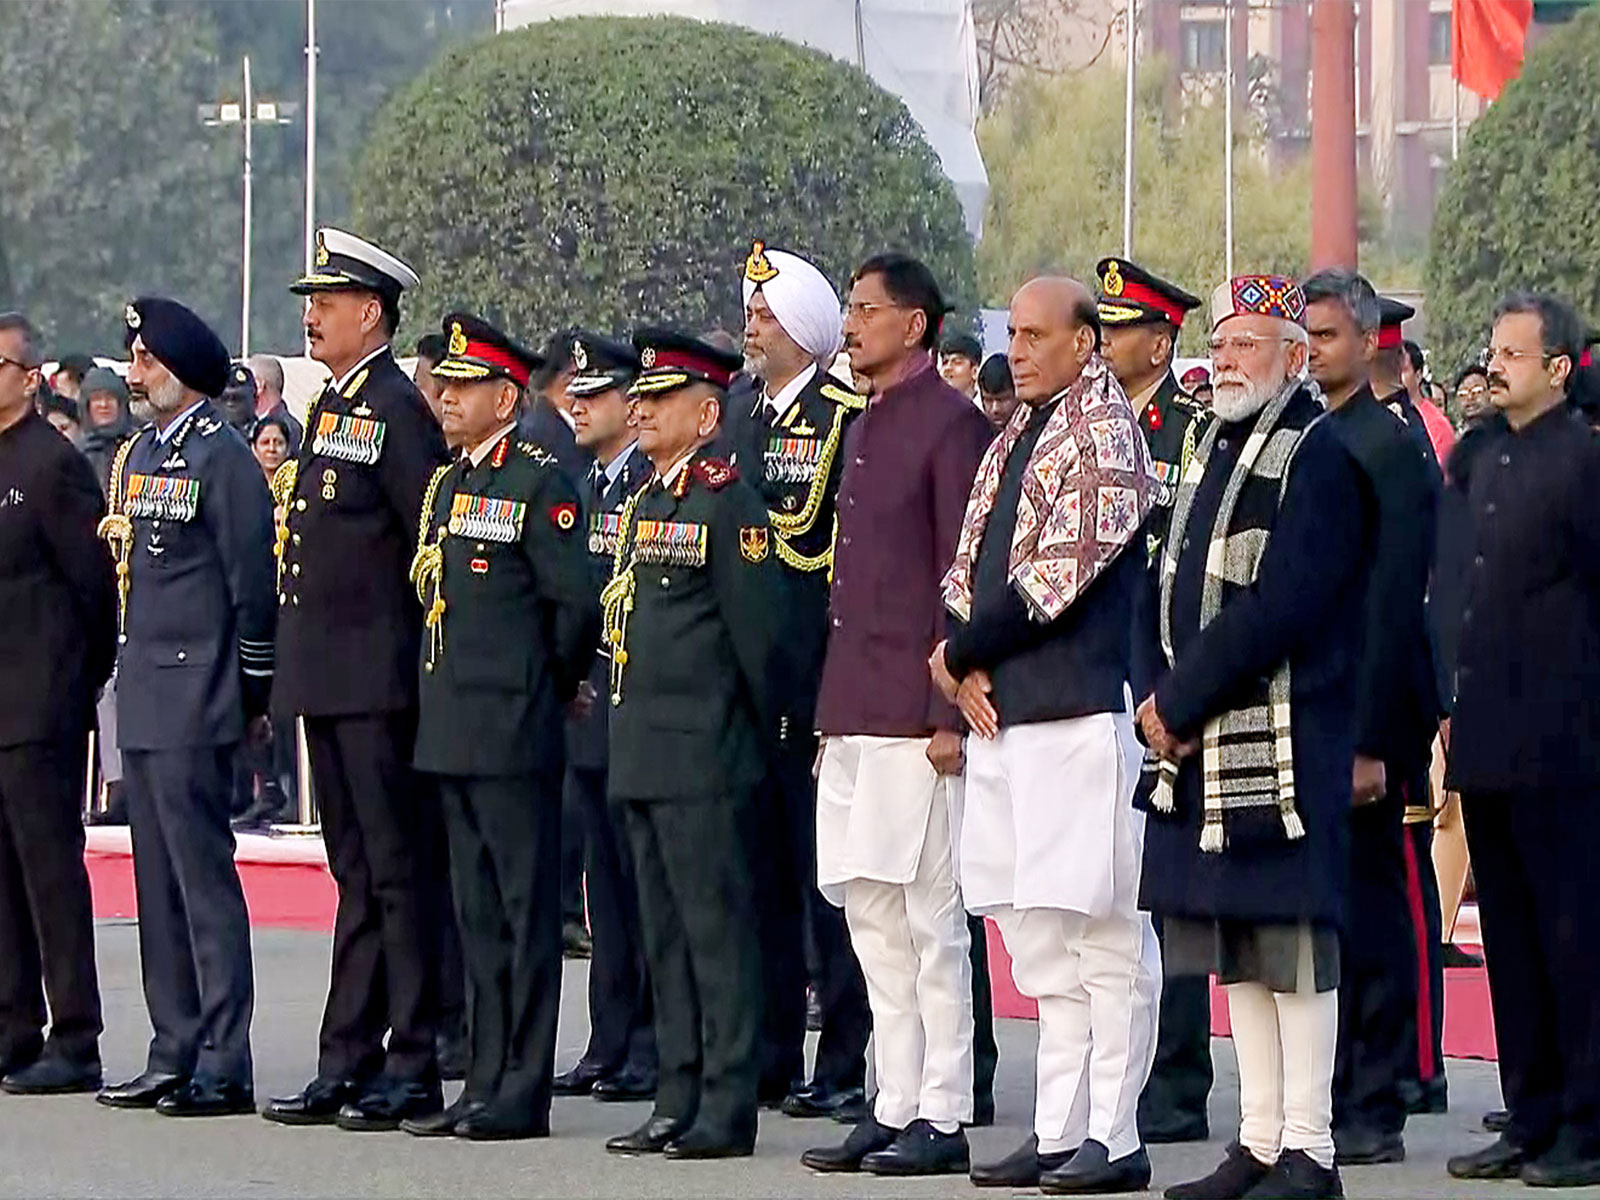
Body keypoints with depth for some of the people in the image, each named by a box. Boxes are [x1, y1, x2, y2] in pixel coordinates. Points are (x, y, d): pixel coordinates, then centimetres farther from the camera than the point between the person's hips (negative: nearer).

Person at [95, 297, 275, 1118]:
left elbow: (252, 581, -10)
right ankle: (175, 1056, 15)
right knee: (158, 885, 10)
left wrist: (252, 695, -9)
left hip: (194, 708, -9)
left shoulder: (221, 456, -10)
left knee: (204, 879, -8)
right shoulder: (136, 457, 16)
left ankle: (223, 1068, -7)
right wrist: (129, 679, 18)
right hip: (142, 703, 9)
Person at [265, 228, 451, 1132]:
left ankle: (413, 1069, -3)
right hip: (327, 680, 9)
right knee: (357, 873, 12)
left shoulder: (398, 411, -12)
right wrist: (297, 665, 17)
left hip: (380, 681, -9)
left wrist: (428, 656, -15)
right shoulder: (330, 410, 16)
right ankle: (349, 1064, 15)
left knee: (398, 870, -5)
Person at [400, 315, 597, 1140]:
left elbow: (577, 600, -13)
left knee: (525, 908, -4)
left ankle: (524, 1093, -3)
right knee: (477, 912, 11)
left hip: (513, 732, -9)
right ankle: (485, 1081, 16)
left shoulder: (539, 483, -10)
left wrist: (545, 685, -3)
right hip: (451, 730, 9)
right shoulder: (445, 484, 16)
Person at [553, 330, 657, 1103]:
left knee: (643, 885, -5)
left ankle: (652, 1053, -2)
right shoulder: (580, 488, 16)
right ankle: (610, 1046, 15)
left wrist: (612, 682, -14)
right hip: (585, 715, 8)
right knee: (606, 888, 11)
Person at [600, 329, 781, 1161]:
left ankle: (727, 1107, -3)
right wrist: (627, 735, 19)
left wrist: (763, 734, -6)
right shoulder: (642, 504, 17)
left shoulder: (727, 501, -10)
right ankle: (679, 1100, 16)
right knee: (664, 935, 11)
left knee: (717, 927, -5)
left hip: (704, 757, -9)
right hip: (641, 755, 9)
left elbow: (757, 631, -10)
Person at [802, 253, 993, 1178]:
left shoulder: (954, 425, -9)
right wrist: (834, 714, 18)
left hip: (916, 715, -9)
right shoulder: (865, 430, 18)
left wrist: (950, 715, -17)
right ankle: (894, 1109, 14)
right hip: (855, 714, 9)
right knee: (873, 918, 10)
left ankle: (943, 1119, -2)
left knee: (930, 920, -5)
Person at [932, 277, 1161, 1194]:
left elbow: (1060, 575, -16)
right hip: (1004, 712, 9)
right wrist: (970, 670, 0)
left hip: (1084, 709, -9)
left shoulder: (1103, 435, -9)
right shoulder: (1013, 443, 18)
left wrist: (961, 654, -7)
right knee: (1038, 936, 10)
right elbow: (970, 566, 18)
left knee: (1105, 935, -4)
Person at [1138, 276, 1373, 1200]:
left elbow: (1276, 608, -18)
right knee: (1236, 948, 11)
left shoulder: (1319, 457, -10)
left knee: (1293, 943, -5)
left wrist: (1180, 706, -14)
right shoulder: (1215, 448, 17)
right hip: (1207, 742, 9)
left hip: (1286, 743, -9)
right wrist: (1167, 700, 3)